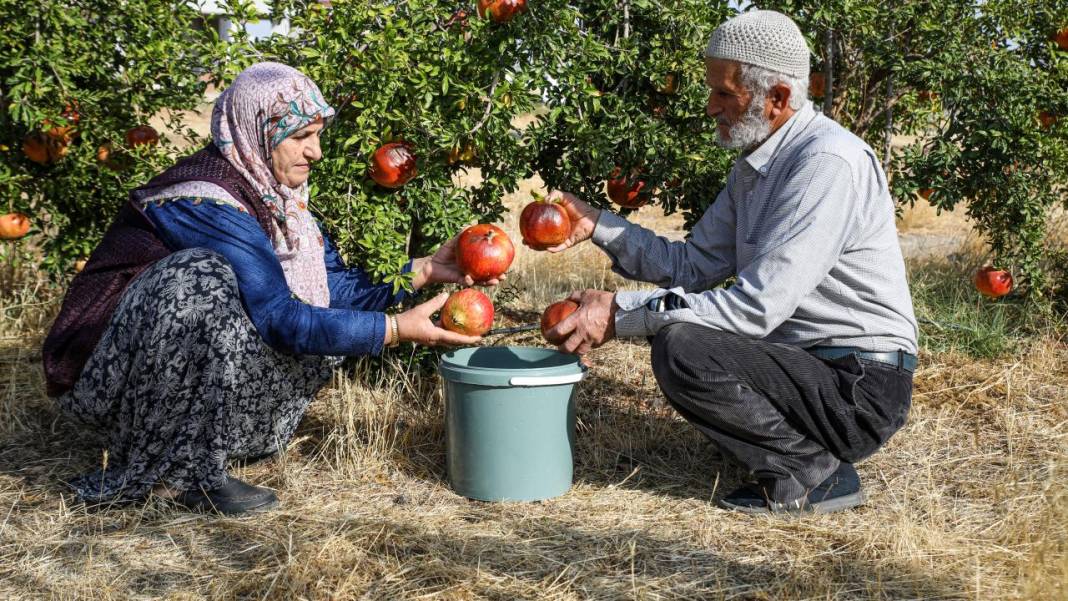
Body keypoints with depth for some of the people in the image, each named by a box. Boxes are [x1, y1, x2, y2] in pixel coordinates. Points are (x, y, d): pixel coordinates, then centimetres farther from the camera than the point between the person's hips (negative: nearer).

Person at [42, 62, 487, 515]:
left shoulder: (271, 191, 1)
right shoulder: (206, 204, -25)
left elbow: (336, 284, 5)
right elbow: (279, 319, -29)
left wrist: (424, 270, -6)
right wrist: (397, 329, -28)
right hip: (109, 371, -8)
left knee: (329, 317, -2)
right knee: (207, 275, -34)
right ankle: (183, 473, -20)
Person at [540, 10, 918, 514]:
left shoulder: (827, 164, -21)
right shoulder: (755, 166, 10)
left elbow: (757, 307, -27)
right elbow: (693, 265, 12)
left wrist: (620, 312, -24)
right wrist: (597, 226, 3)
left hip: (861, 387, -10)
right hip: (807, 361, 10)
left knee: (683, 351, -24)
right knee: (676, 333, 16)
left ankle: (812, 472, -7)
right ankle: (802, 447, 9)